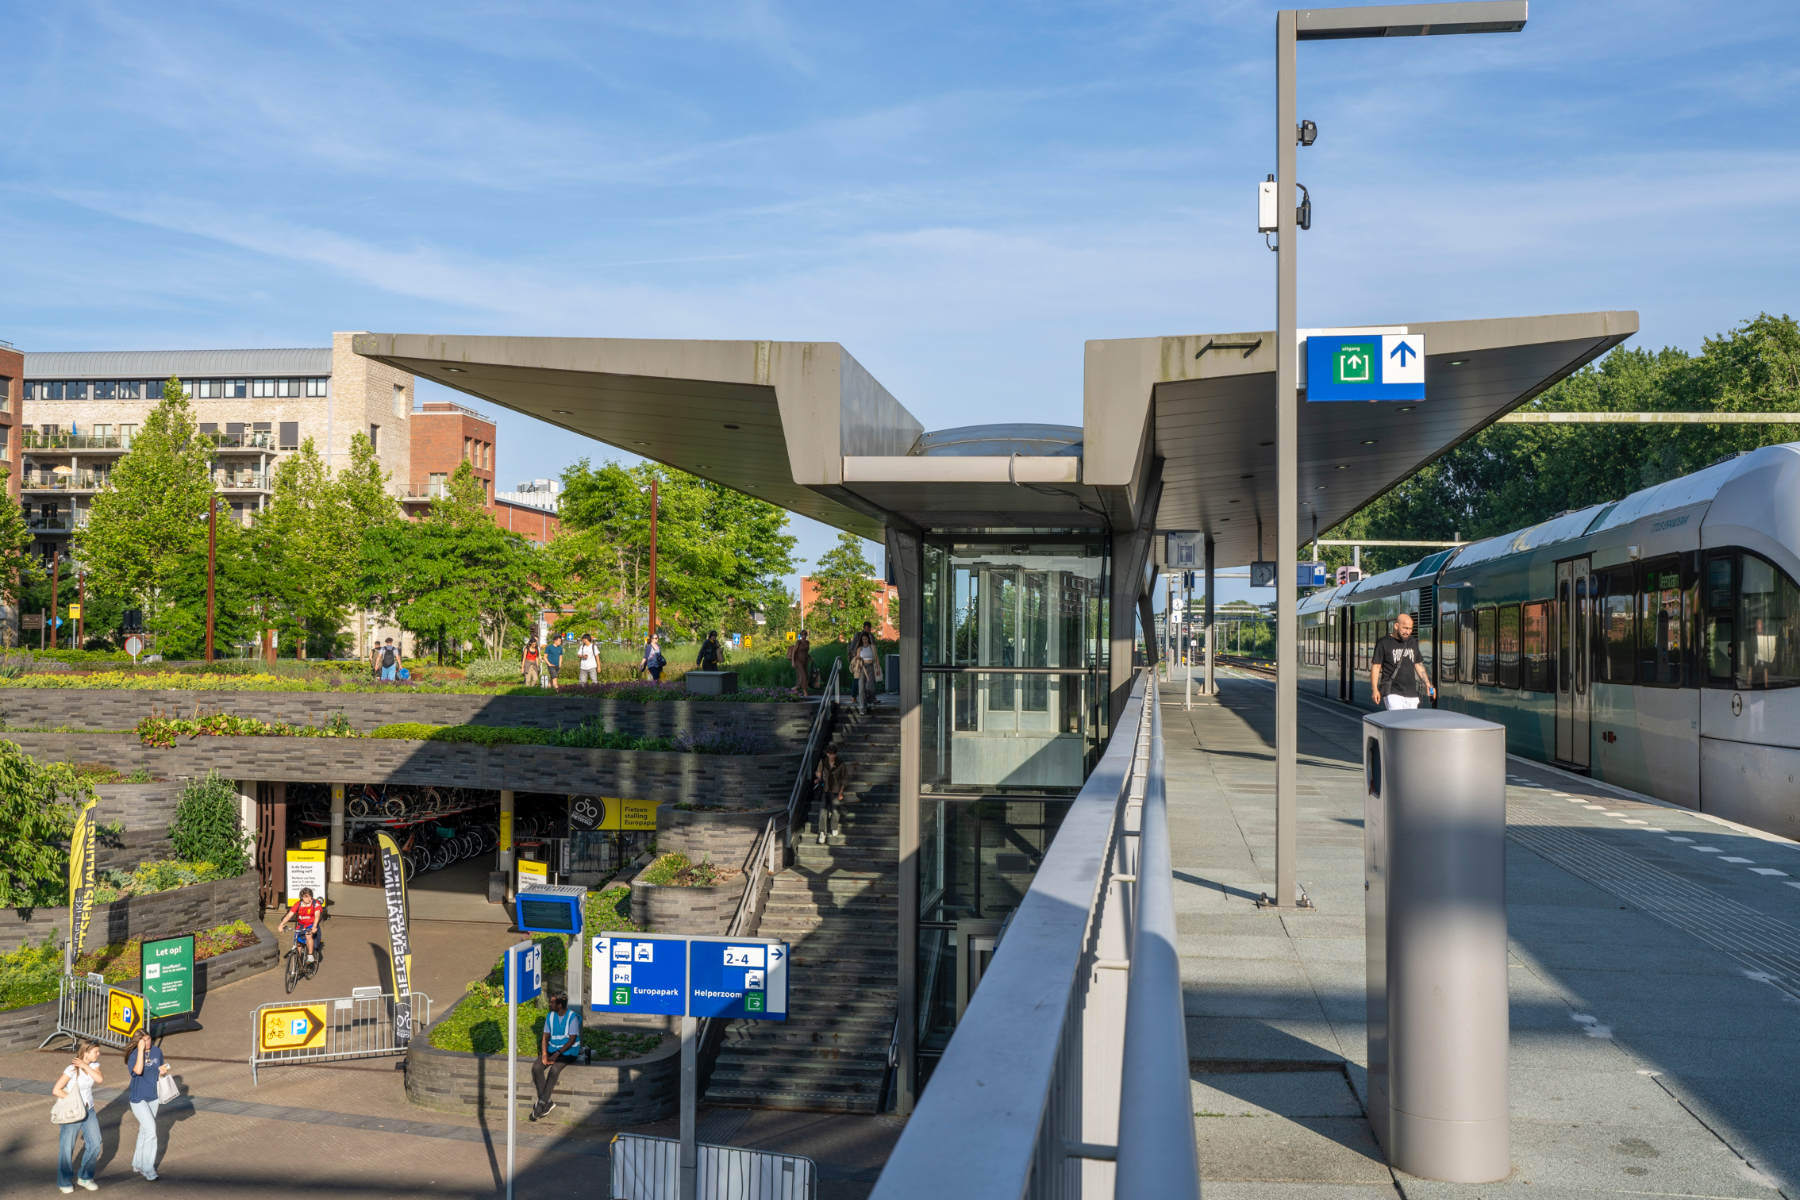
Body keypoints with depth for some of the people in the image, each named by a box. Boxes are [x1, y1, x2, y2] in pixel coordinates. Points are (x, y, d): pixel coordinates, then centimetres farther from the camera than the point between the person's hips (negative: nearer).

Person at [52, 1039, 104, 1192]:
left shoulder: (93, 1065, -1)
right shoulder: (72, 1069, -20)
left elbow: (100, 1079, -18)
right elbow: (56, 1090, -21)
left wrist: (85, 1066, -21)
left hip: (89, 1111, 6)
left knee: (95, 1145, 5)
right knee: (67, 1148, 6)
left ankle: (85, 1177, 23)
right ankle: (64, 1182, 25)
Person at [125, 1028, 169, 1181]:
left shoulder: (157, 1052, -1)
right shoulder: (134, 1055, -16)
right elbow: (138, 1070, -35)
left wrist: (163, 1072, -10)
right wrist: (141, 1050, -32)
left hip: (153, 1098, 6)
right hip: (139, 1098, -6)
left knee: (144, 1131, 18)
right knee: (151, 1131, -12)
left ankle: (138, 1164, 33)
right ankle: (147, 1168, 0)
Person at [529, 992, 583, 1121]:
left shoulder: (573, 1017, -12)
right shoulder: (550, 1016, 7)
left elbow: (572, 1040, -14)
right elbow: (545, 1036, 7)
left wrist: (557, 1053, -20)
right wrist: (544, 1054, -9)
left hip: (568, 1051, -6)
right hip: (552, 1049, 6)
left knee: (554, 1069, -32)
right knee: (536, 1067, -20)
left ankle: (542, 1102, -22)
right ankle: (547, 1101, -15)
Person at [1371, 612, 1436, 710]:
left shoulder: (1413, 642, 15)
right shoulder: (1384, 643, -3)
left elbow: (1418, 665, 23)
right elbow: (1376, 666, -4)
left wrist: (1427, 684, 12)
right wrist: (1374, 689, -14)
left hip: (1412, 694, 6)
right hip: (1393, 693, -6)